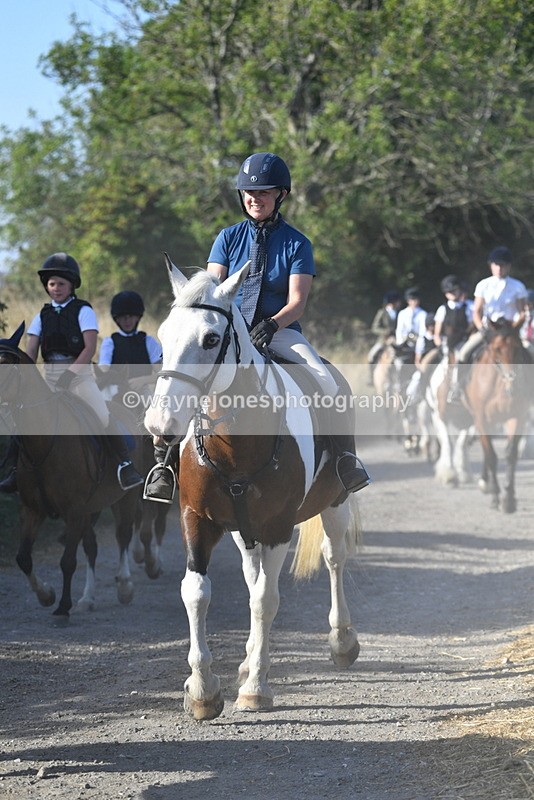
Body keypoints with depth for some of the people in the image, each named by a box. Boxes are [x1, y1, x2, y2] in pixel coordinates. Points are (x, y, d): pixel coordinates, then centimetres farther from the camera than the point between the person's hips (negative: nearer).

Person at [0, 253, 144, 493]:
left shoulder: (83, 311, -1)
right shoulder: (43, 315, 12)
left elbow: (90, 348, -10)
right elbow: (30, 353, 7)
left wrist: (70, 374, -19)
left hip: (79, 372, -5)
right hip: (49, 375, 5)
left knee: (104, 416, -23)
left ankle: (125, 464, -22)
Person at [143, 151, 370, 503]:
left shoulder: (297, 244, 1)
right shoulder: (229, 238, 7)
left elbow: (297, 302, -7)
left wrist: (271, 325, -27)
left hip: (281, 332, -1)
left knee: (328, 383, -27)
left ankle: (346, 457, -10)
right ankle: (165, 460, -14)